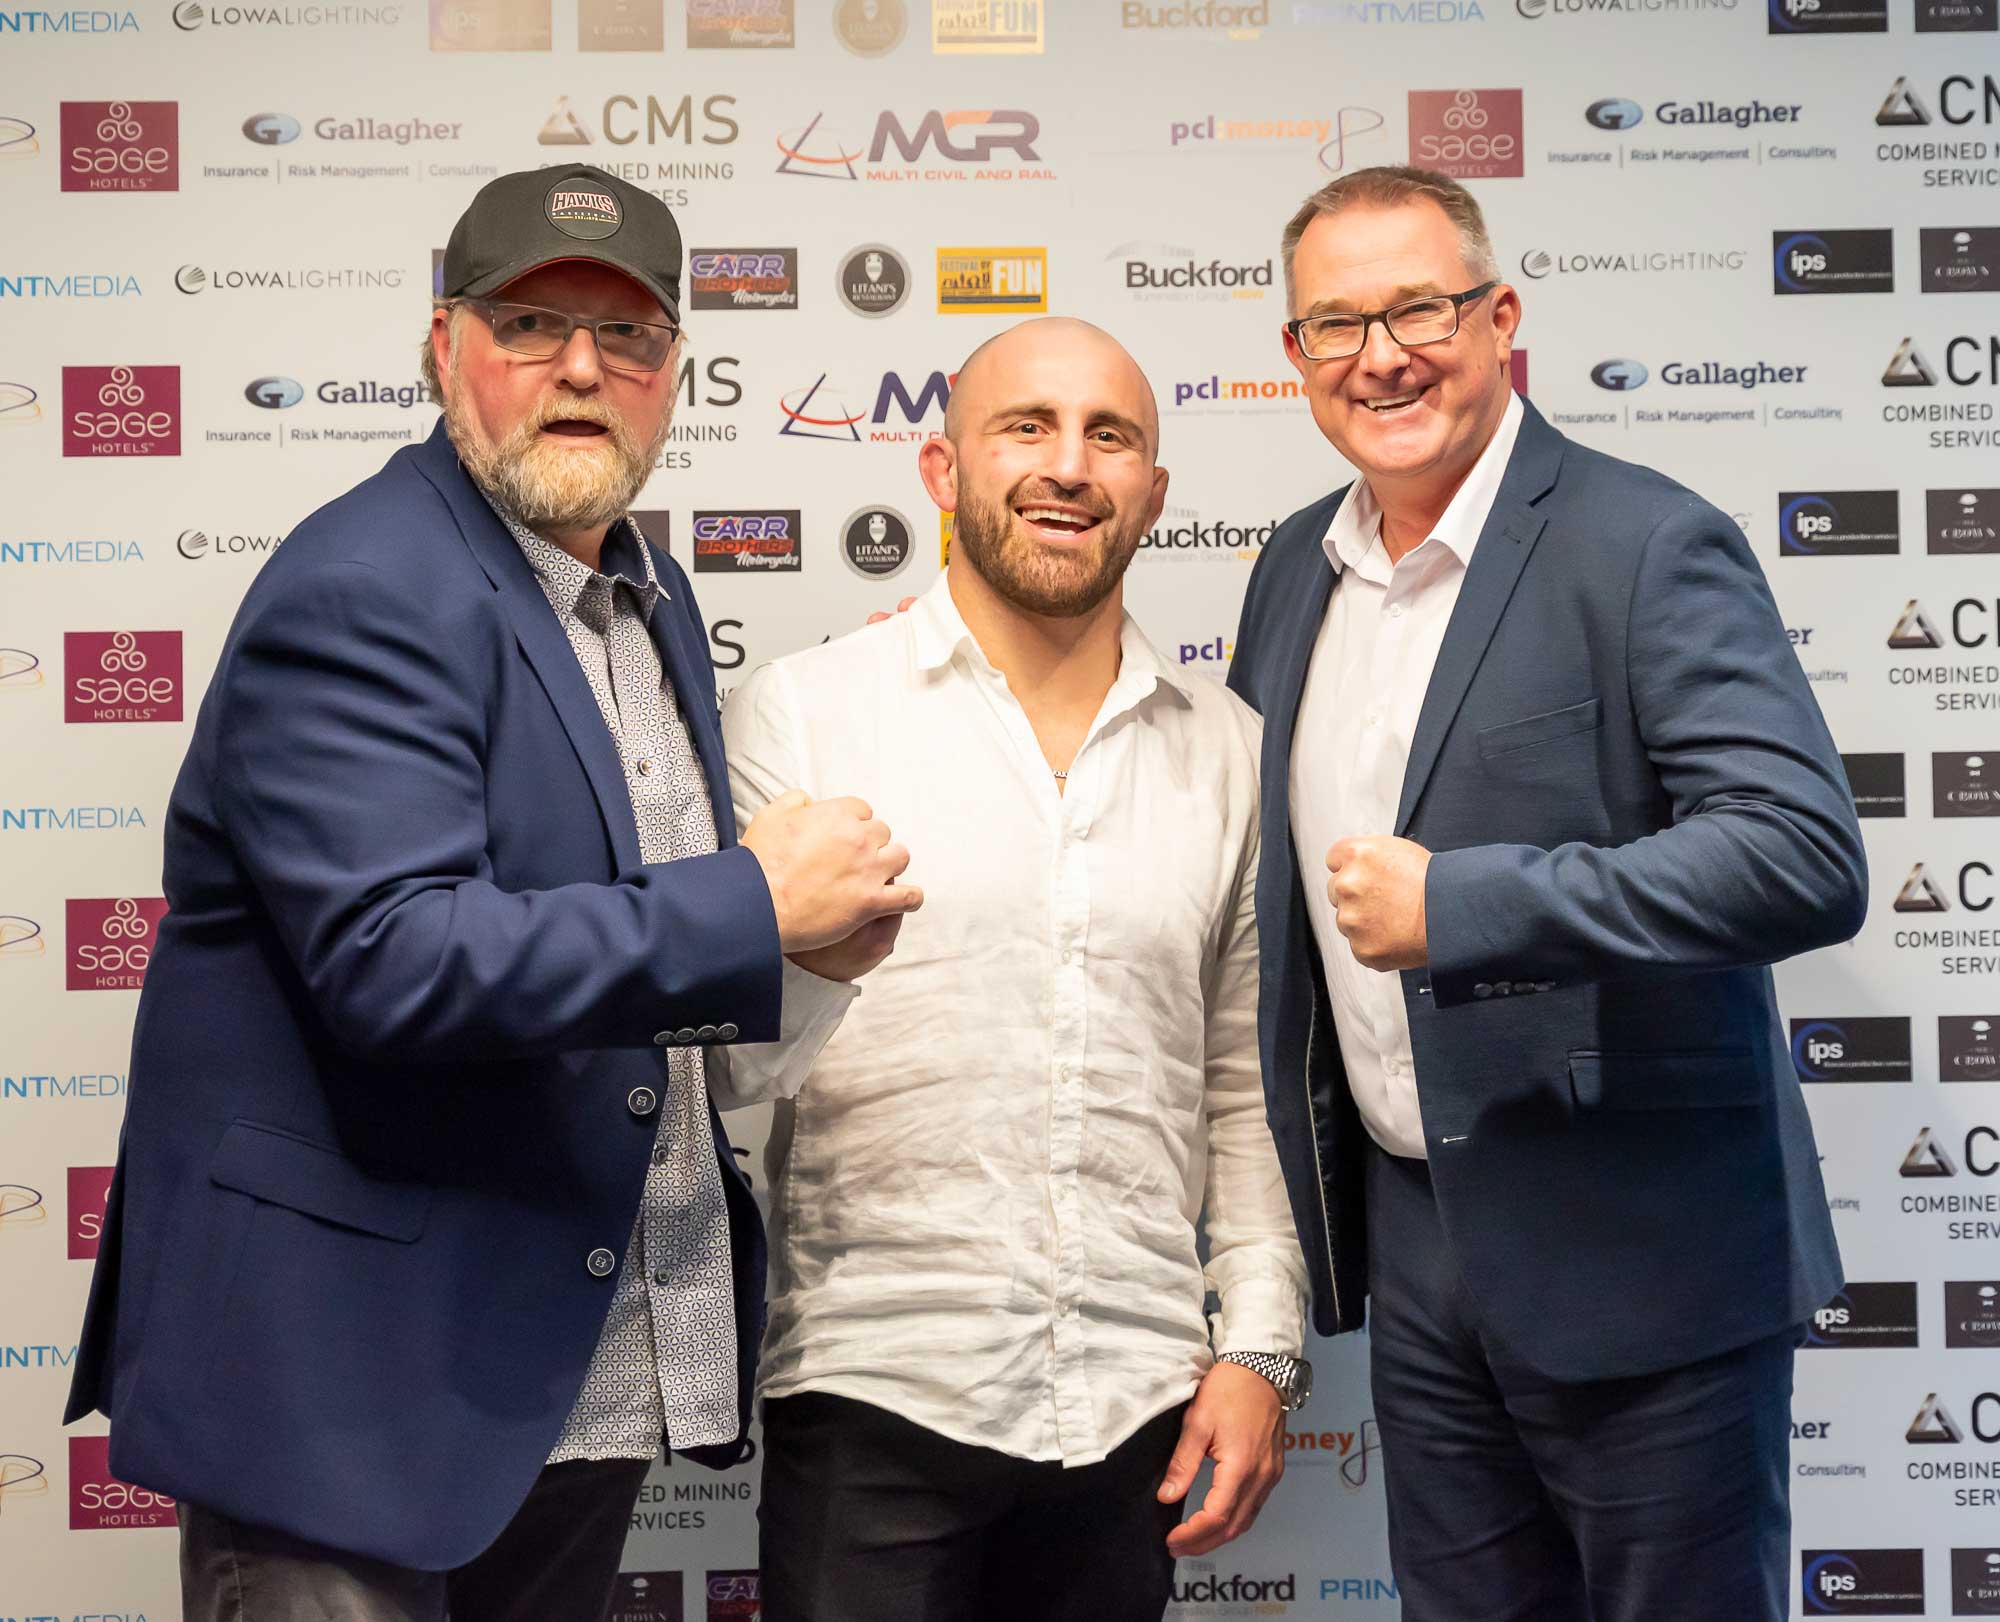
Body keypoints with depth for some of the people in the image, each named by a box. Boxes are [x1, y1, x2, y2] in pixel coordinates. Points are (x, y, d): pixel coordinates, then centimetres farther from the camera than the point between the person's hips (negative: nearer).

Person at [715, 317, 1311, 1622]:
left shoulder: (1228, 753, 9)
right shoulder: (803, 710, -1)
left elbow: (1245, 1089, 12)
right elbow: (724, 1069, -2)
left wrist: (1262, 1349, 5)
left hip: (1133, 1412, 3)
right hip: (874, 1400, -2)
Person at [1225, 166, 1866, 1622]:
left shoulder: (1647, 546, -14)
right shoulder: (1297, 569, 8)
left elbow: (1806, 860, -25)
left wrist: (1453, 905, -27)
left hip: (1636, 1255, -6)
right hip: (1415, 1238, 6)